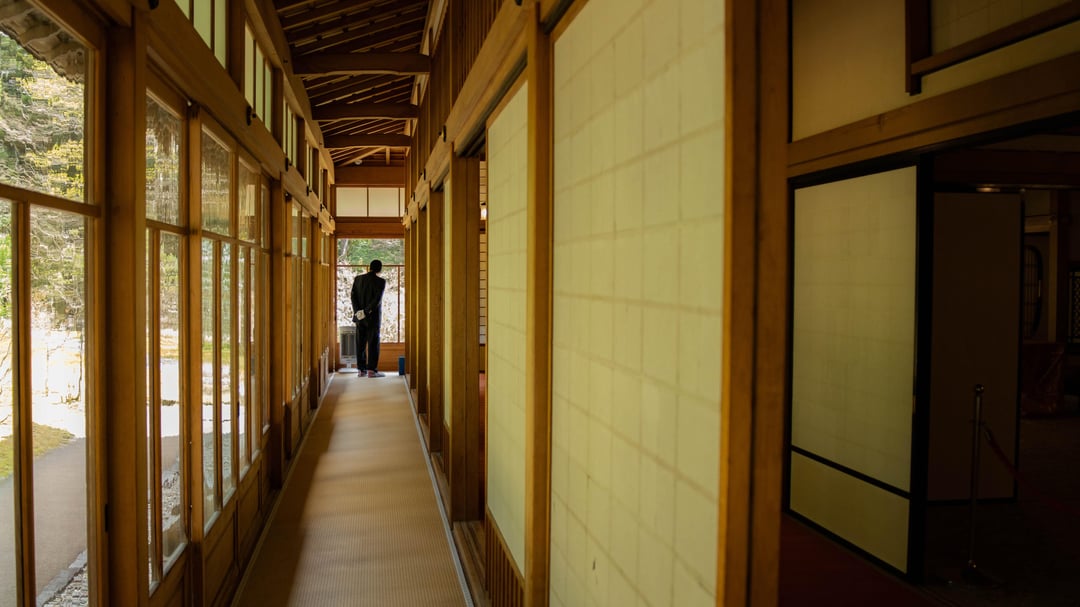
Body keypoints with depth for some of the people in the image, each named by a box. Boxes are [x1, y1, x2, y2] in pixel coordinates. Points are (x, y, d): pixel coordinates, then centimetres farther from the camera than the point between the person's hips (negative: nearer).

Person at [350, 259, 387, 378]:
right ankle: (371, 370, -1)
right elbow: (377, 299, -18)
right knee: (373, 344, 1)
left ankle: (360, 370, 11)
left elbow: (353, 296, -3)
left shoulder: (358, 278, 3)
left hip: (360, 317, 4)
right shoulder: (381, 281, -9)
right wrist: (367, 312, -16)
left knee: (360, 344, 8)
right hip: (373, 317, -4)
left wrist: (357, 311, -8)